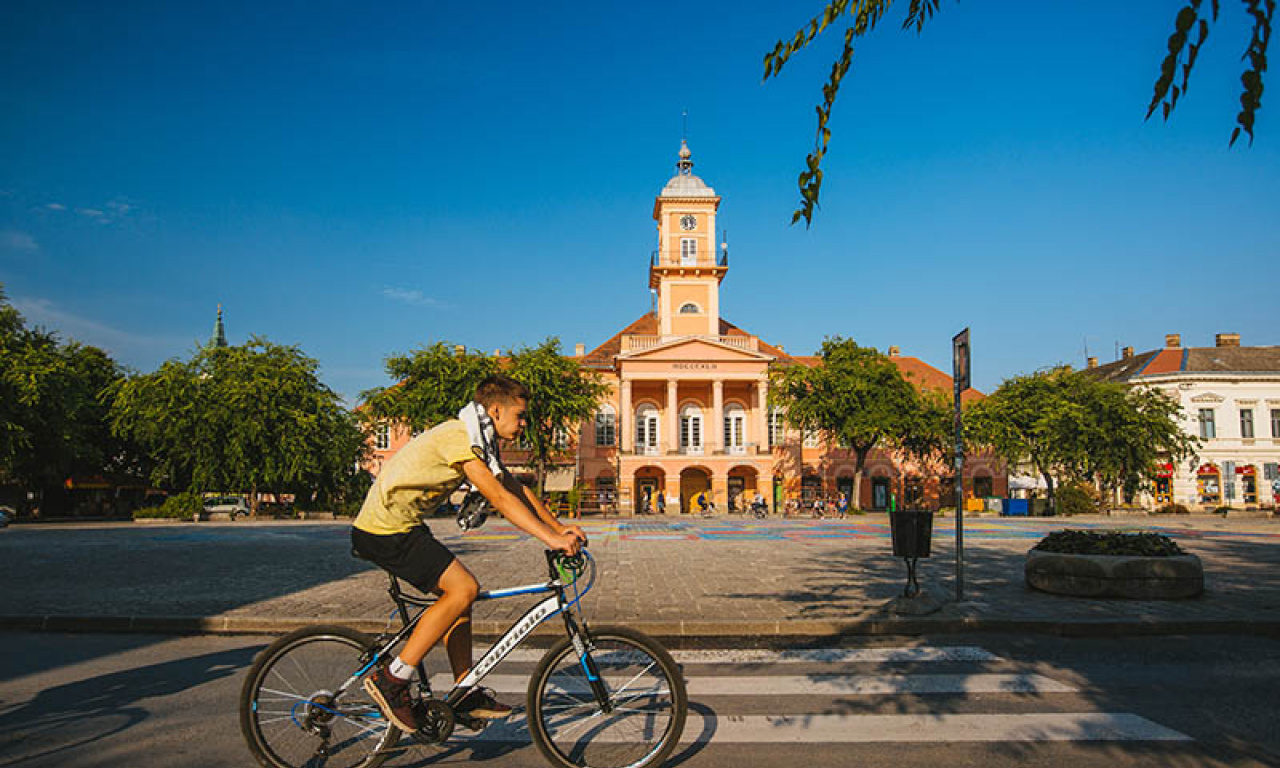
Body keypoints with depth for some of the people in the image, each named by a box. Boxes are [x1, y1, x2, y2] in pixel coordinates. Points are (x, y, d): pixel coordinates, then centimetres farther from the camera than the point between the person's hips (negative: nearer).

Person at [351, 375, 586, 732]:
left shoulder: (479, 441, 12)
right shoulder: (457, 436, -19)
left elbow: (517, 489, 14)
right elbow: (499, 498, -26)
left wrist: (559, 527, 6)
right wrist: (551, 539, -27)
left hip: (404, 526, 10)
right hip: (387, 529, -10)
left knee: (459, 591, 9)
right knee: (463, 588, -14)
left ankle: (467, 694, 15)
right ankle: (392, 679, -8)